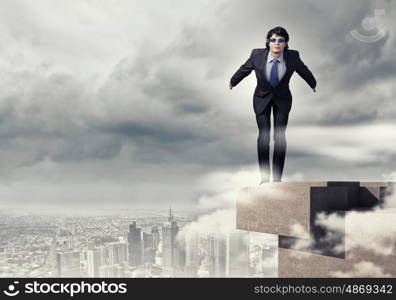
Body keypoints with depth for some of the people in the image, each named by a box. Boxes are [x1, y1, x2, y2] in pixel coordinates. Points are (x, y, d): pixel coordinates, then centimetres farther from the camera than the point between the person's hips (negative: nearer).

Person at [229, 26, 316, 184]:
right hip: (262, 98, 0)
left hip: (282, 99, 0)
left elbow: (303, 70, 2)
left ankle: (277, 177, 5)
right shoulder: (257, 55, -23)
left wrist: (313, 83, 20)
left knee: (280, 137, -6)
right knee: (263, 136, -8)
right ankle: (264, 176, 4)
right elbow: (244, 69, -2)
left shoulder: (292, 56, -20)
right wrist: (233, 81, 15)